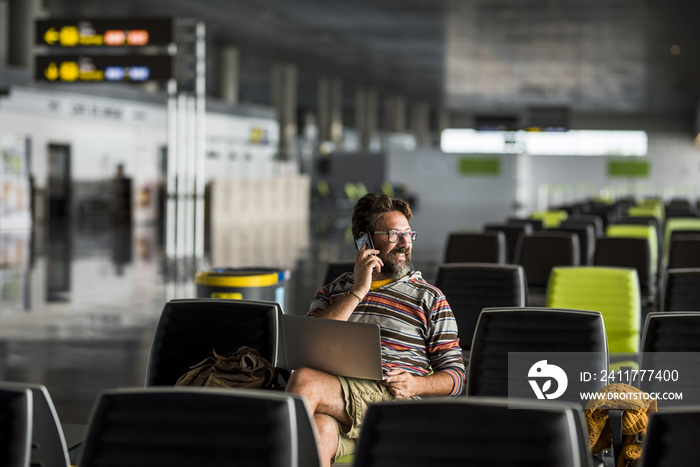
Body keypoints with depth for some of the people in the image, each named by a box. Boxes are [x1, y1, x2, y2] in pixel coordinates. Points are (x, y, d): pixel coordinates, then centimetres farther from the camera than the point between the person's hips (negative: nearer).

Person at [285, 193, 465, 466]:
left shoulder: (430, 298, 20)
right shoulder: (331, 292, 26)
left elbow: (455, 376, 15)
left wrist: (416, 385, -8)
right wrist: (358, 291, 3)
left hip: (395, 400, -2)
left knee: (304, 380, -33)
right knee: (320, 429, -38)